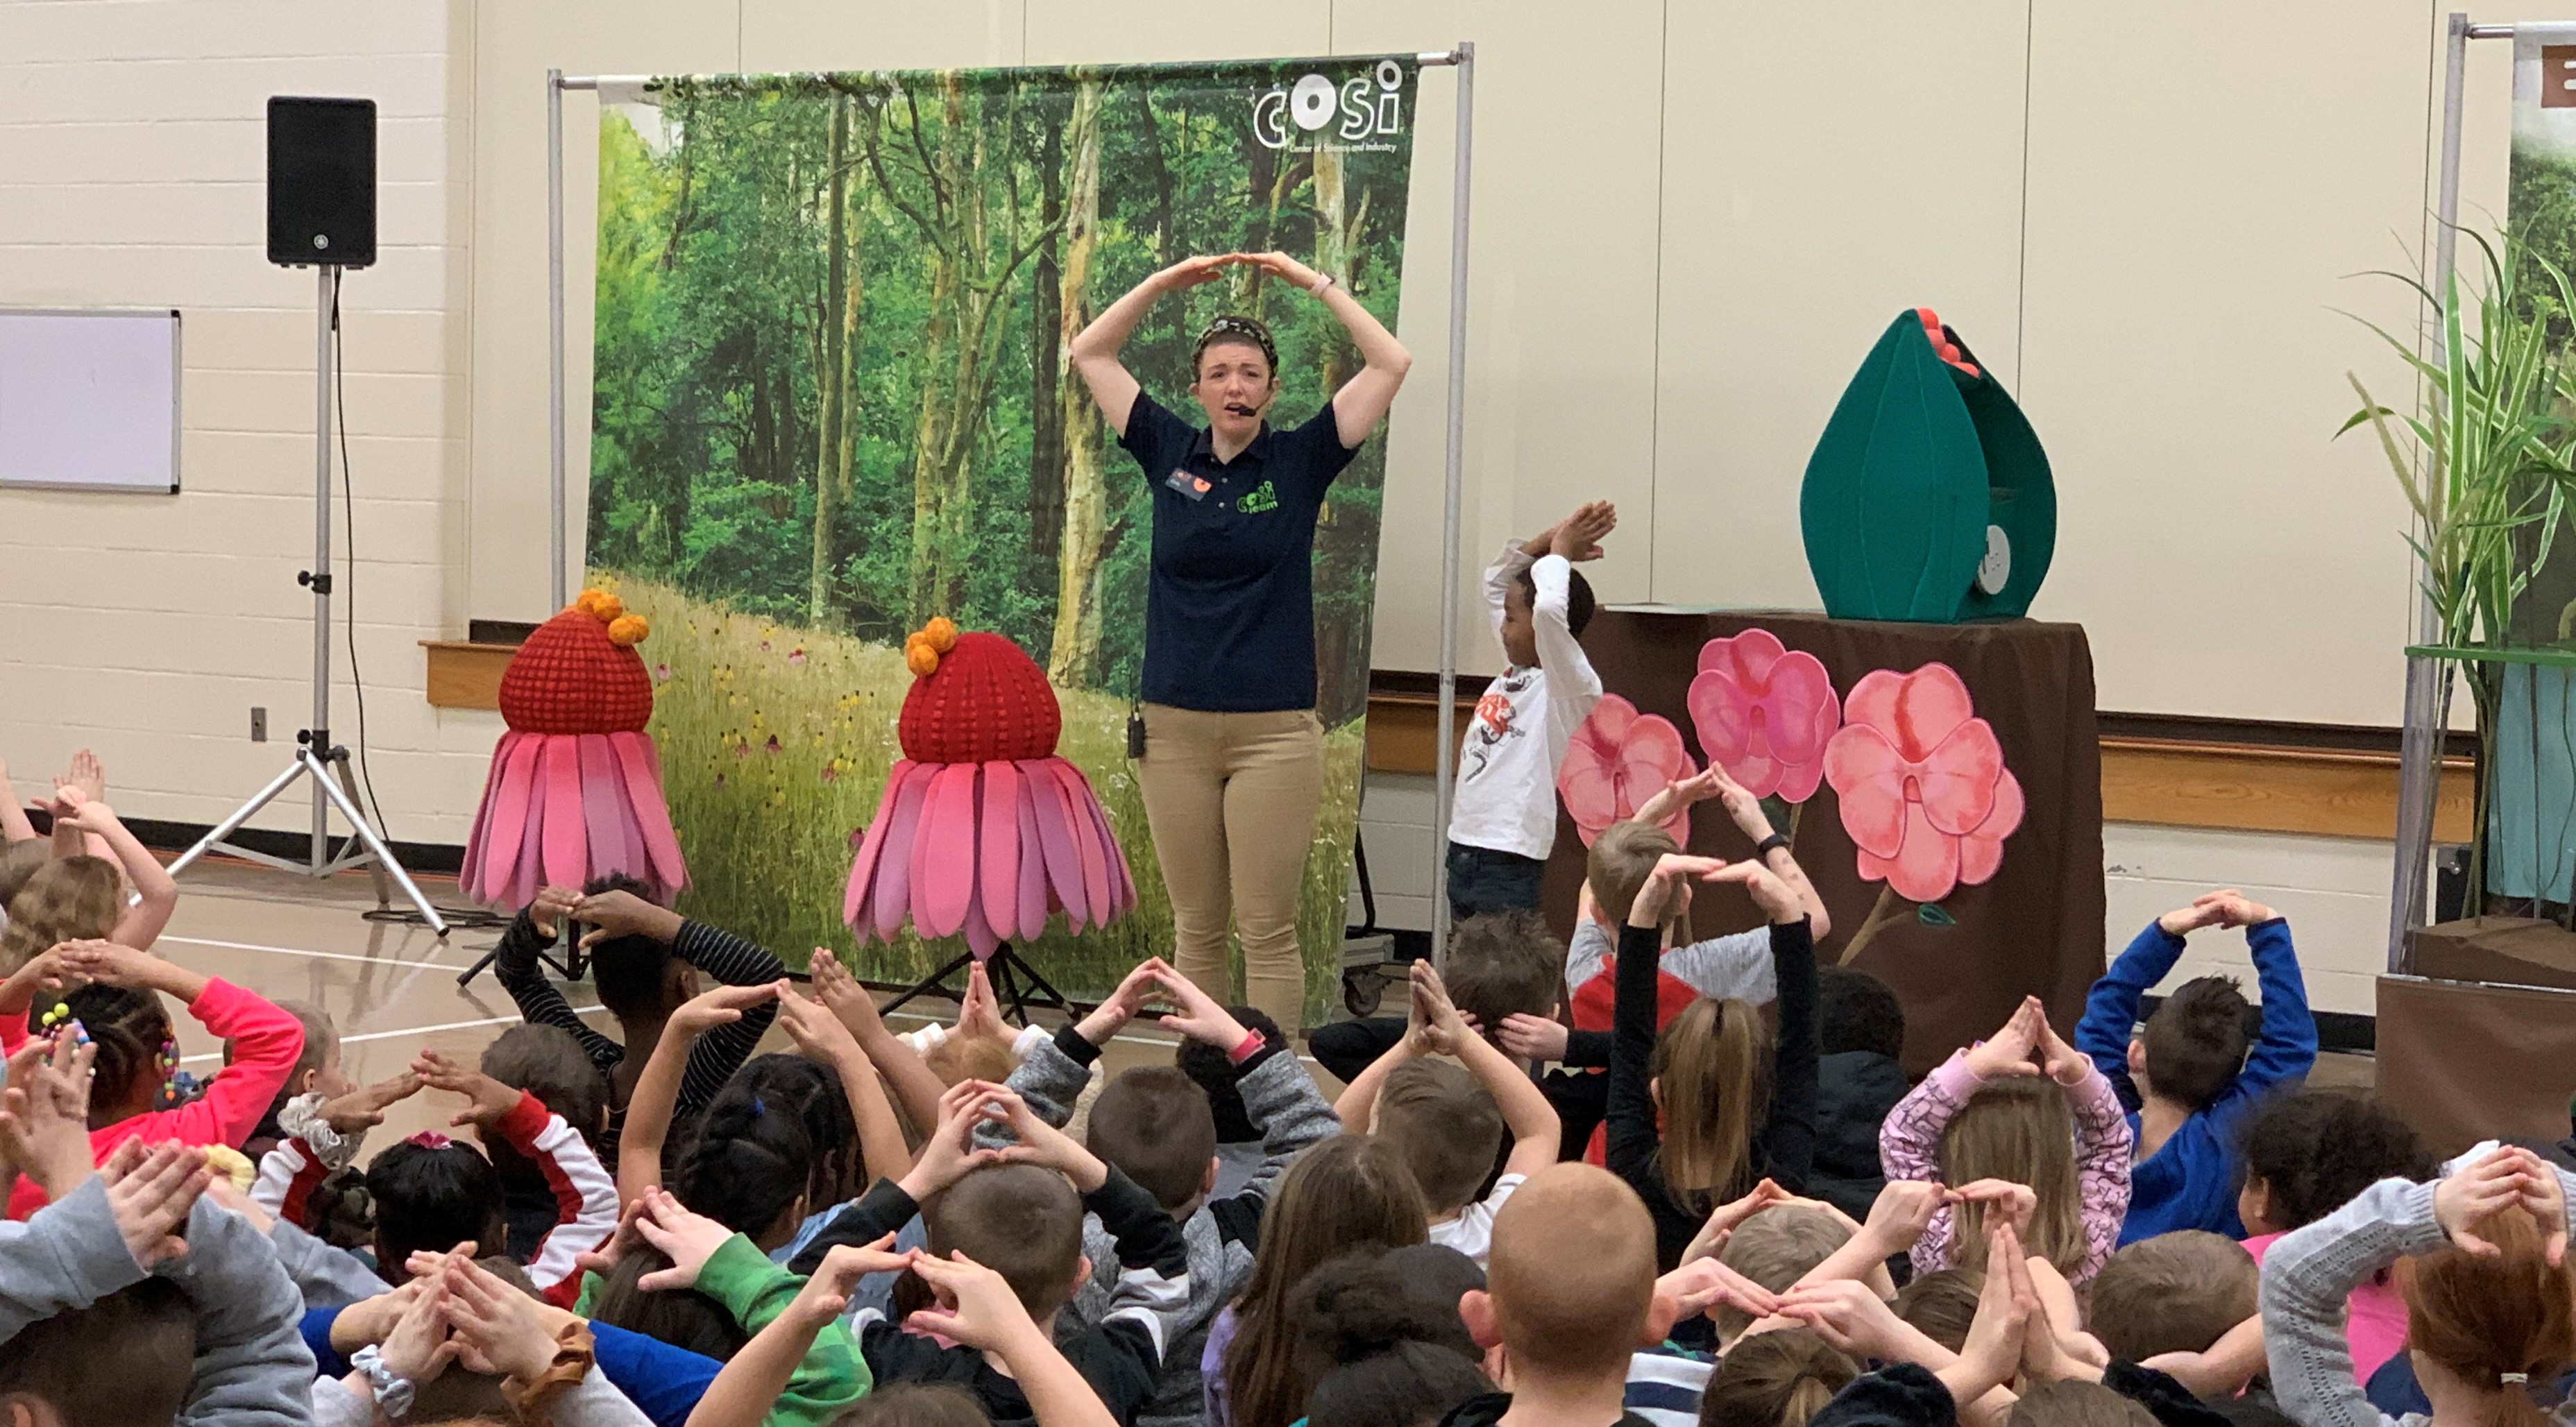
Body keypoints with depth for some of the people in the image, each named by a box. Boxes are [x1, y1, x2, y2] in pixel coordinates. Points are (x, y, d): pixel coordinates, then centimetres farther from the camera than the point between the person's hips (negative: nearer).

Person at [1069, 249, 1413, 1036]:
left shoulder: (1300, 460, 2)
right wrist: (1167, 280, 8)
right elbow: (1090, 353, 13)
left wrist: (1314, 282, 0)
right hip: (1175, 727, 2)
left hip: (1274, 729, -2)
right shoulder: (1169, 453, 8)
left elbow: (1391, 363, -3)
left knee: (1267, 930, -2)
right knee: (1195, 926, 9)